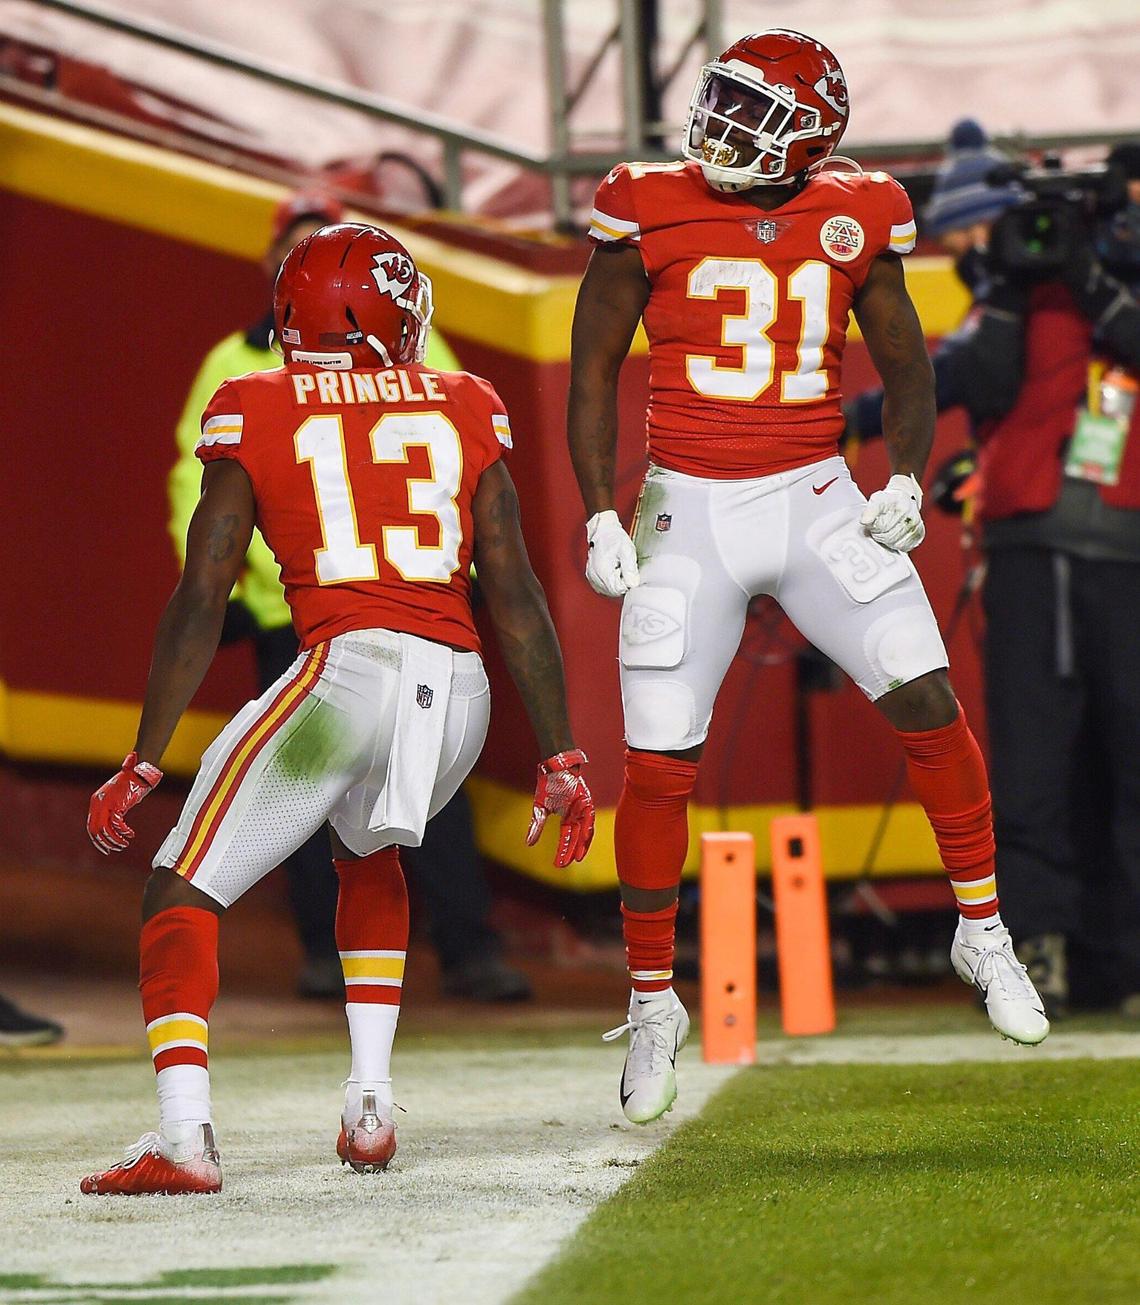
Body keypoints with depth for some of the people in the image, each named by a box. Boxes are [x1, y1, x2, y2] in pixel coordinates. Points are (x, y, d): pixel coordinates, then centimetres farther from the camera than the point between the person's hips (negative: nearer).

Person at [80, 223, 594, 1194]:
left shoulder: (252, 415, 8)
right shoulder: (465, 410, 15)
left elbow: (201, 602, 3)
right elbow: (515, 595, 11)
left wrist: (142, 766, 7)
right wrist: (560, 758, 16)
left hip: (346, 671, -4)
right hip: (459, 689, 4)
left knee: (184, 895, 2)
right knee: (368, 850, 34)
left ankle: (185, 1134, -19)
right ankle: (370, 1104, 26)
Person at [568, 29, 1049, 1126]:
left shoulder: (852, 222, 1)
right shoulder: (651, 212, -5)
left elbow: (906, 366, 12)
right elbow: (594, 366, 3)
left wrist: (905, 480, -5)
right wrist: (600, 518, -4)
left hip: (814, 501, 1)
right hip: (688, 511, -1)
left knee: (927, 700, -12)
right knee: (658, 771, -3)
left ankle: (981, 932, 8)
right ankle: (652, 1004, 16)